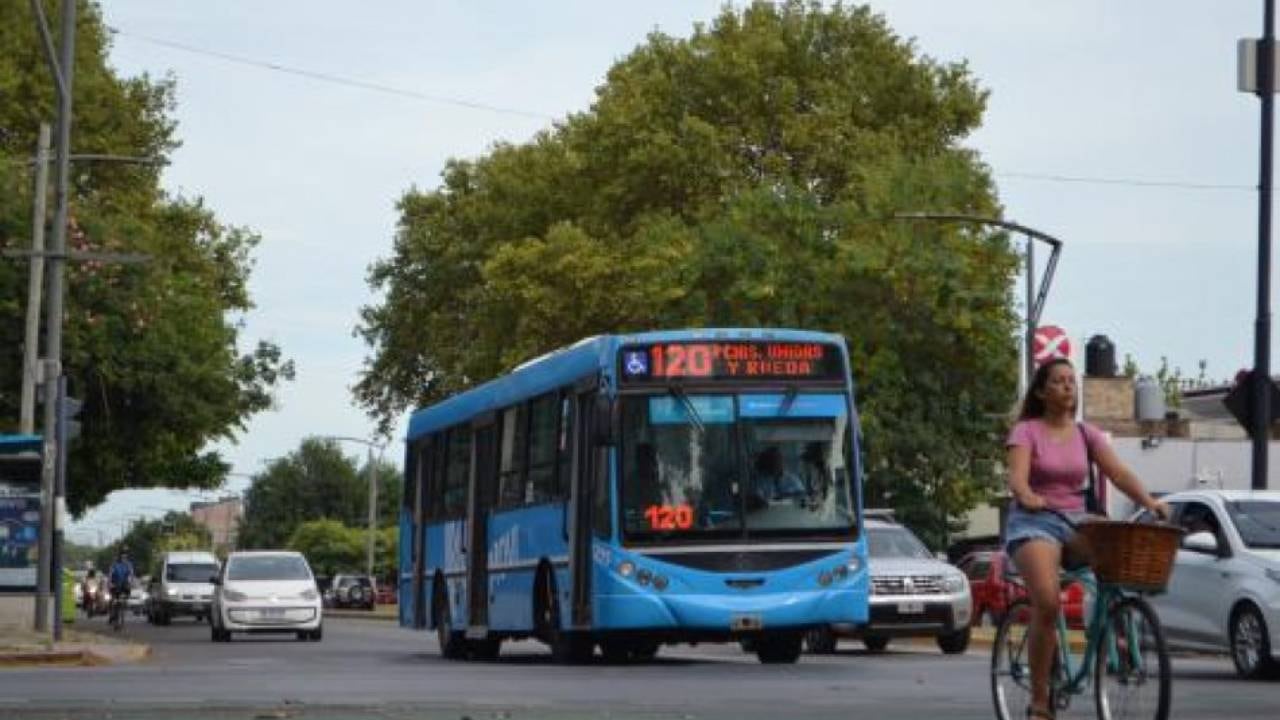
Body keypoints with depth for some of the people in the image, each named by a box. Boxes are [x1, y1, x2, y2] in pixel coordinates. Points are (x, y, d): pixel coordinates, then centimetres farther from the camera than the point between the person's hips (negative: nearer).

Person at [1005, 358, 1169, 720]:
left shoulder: (1086, 433, 11)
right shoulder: (1026, 431, -1)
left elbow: (1118, 472, -2)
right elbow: (1017, 476, -17)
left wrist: (1148, 501, -20)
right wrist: (1028, 497, -40)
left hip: (1076, 522, 5)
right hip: (1034, 521, -5)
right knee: (1047, 603, -27)